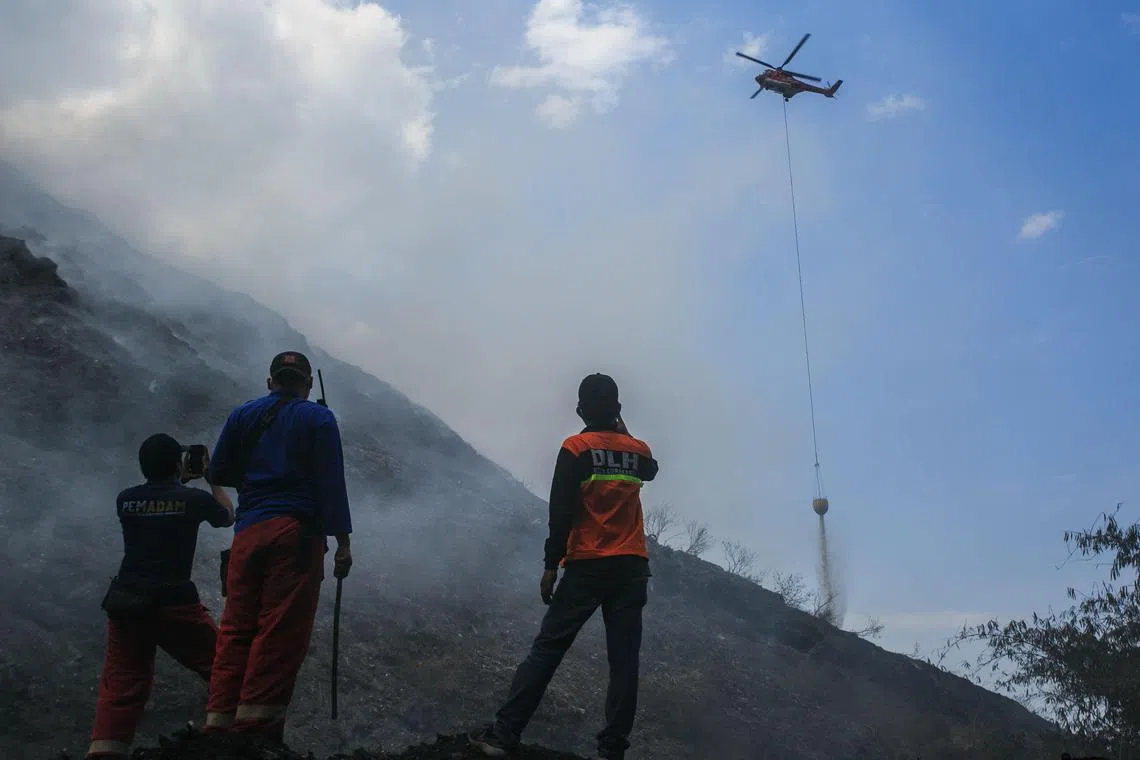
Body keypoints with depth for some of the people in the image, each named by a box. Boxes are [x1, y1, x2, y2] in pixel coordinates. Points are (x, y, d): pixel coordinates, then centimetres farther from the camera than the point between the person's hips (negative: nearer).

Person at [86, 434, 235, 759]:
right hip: (173, 602, -4)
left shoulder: (125, 499, 7)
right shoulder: (194, 498, -1)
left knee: (121, 685, 5)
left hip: (125, 601, 4)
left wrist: (178, 482, 33)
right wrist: (211, 477, 29)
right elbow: (227, 517, 20)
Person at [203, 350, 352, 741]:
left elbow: (218, 472, 14)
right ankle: (256, 722, -10)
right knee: (281, 631, -5)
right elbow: (331, 482, -5)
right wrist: (342, 540, -6)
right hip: (297, 532, -4)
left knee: (236, 629, 6)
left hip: (248, 532, 4)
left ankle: (219, 721, 0)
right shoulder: (318, 417, 3)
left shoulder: (242, 415, 13)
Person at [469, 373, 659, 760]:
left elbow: (562, 513, -10)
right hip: (632, 569, 4)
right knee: (624, 660, 3)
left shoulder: (575, 448, -3)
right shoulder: (639, 451, 10)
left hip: (587, 567, -3)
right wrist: (623, 431, 34)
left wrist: (551, 565, -7)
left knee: (547, 649, -2)